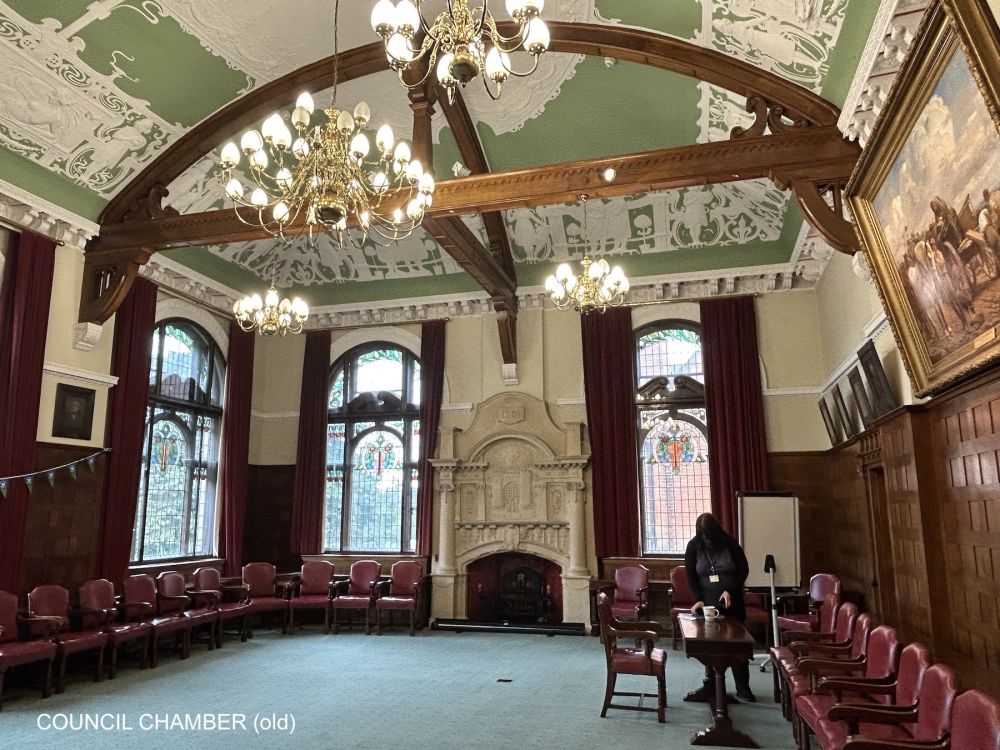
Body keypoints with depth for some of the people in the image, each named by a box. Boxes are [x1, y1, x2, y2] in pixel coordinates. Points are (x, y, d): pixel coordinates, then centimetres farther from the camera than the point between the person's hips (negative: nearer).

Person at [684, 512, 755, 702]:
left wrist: (730, 591, -13)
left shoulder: (730, 544, -8)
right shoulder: (693, 547, -5)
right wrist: (699, 599, -11)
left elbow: (743, 570, -2)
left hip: (731, 602, 0)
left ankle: (743, 688, 9)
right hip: (707, 604, 0)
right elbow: (690, 576, -1)